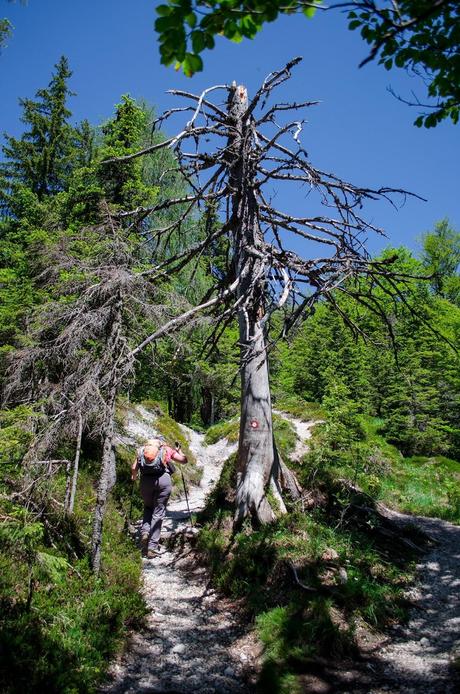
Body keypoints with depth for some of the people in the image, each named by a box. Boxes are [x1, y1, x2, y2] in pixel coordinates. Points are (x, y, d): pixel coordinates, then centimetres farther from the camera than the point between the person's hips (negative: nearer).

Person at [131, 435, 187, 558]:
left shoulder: (143, 449, 21)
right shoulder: (167, 449, 19)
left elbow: (134, 468, 11)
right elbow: (184, 460, 21)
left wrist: (134, 477, 31)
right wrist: (178, 450, 39)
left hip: (146, 479, 1)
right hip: (163, 478, -1)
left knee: (148, 507, 25)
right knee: (158, 512, 6)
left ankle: (145, 531, 2)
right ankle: (152, 547, 2)